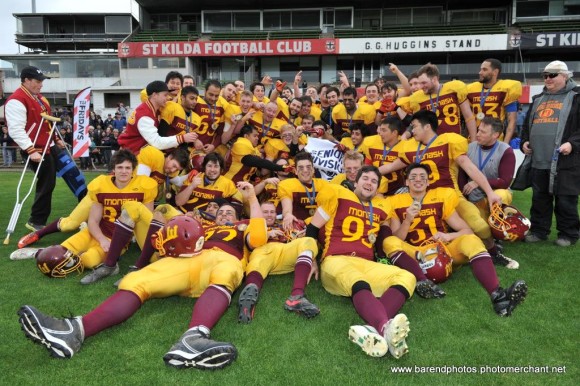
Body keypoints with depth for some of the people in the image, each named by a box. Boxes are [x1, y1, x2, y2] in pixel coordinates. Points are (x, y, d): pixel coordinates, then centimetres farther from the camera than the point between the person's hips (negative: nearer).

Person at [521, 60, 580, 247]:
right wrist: (525, 141, 11)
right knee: (539, 198, 11)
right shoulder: (538, 99, 20)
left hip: (565, 161, -6)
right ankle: (539, 230, 21)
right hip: (539, 159, 6)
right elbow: (527, 123, 26)